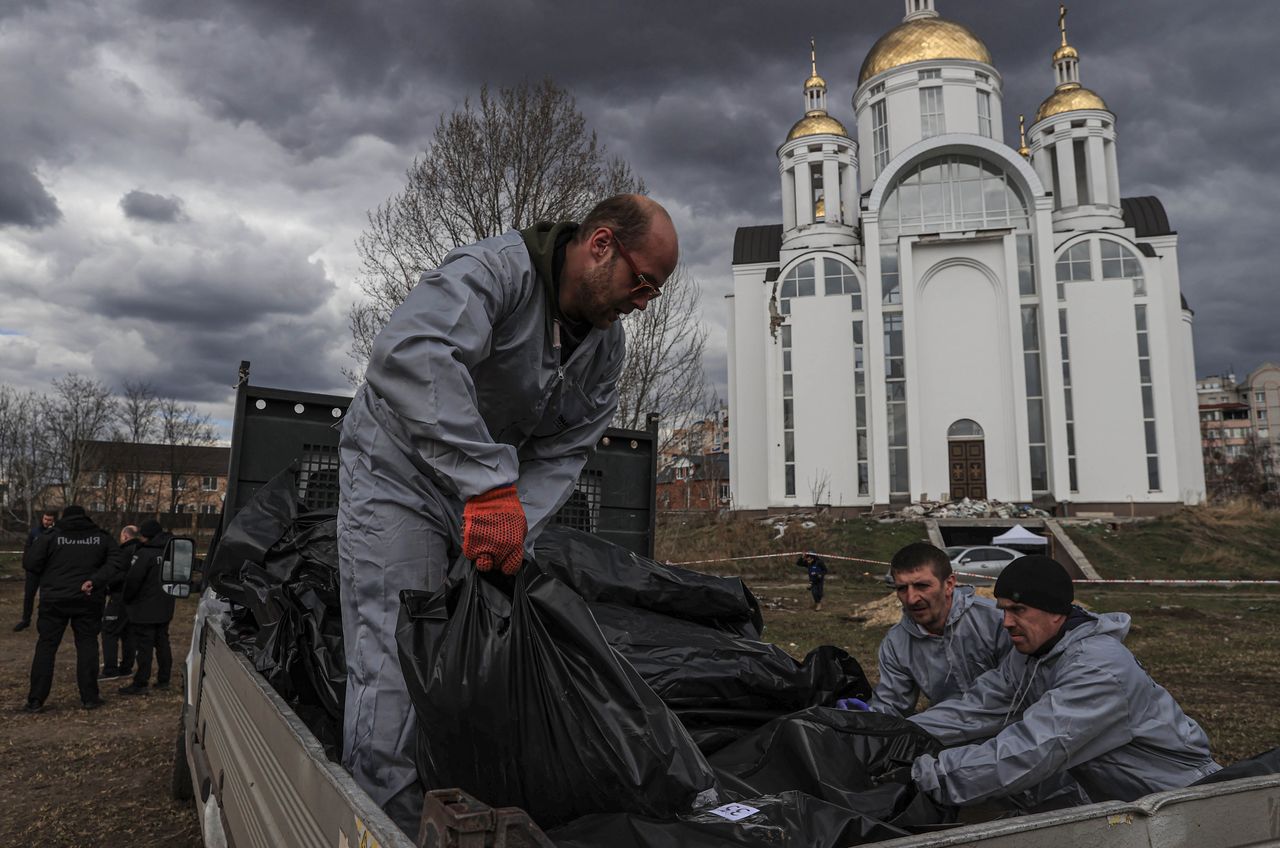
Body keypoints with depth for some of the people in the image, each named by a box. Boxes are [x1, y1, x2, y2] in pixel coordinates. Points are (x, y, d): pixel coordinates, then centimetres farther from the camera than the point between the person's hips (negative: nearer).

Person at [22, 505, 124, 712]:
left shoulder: (50, 536, -2)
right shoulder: (102, 537, 4)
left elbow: (31, 564, -5)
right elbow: (115, 563, -7)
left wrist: (48, 579, 11)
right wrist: (94, 581, -12)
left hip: (54, 601, -1)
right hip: (88, 601, 1)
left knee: (46, 647, 8)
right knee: (87, 646, 8)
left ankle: (36, 700, 7)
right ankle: (89, 697, 9)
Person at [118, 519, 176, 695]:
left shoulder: (144, 554, -17)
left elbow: (133, 580, -19)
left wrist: (126, 598, -4)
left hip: (145, 609, -8)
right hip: (165, 608, 8)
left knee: (143, 646, -3)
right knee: (162, 642, 14)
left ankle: (140, 683, 1)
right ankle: (164, 679, 20)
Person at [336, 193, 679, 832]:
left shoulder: (607, 347, -1)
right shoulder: (497, 269, -25)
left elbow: (560, 456, -5)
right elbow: (408, 354, -44)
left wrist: (516, 531, -23)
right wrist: (490, 487, -50)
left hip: (487, 499, 7)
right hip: (398, 475, -6)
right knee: (396, 675, -12)